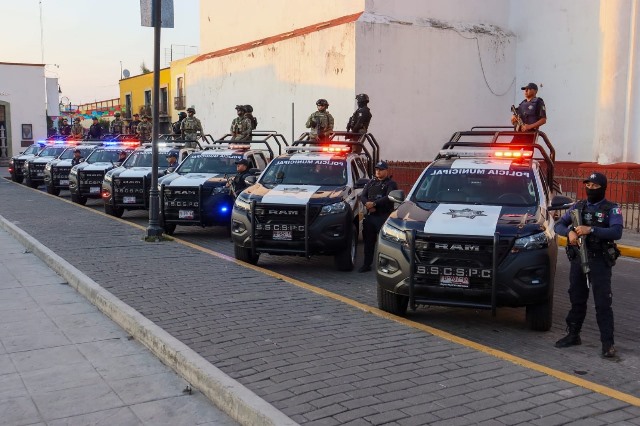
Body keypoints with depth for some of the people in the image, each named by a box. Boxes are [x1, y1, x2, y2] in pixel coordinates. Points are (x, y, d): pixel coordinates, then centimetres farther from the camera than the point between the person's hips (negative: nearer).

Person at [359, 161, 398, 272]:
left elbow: (389, 198, -15)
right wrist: (367, 204, -11)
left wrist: (374, 203, -20)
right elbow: (362, 196, 10)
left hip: (383, 216, -6)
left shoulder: (391, 184, 1)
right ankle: (366, 264, 17)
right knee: (368, 241, 9)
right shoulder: (371, 183, 19)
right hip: (370, 216, 6)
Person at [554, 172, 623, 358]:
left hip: (600, 261, -5)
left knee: (603, 303, -5)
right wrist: (569, 231, -12)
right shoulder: (578, 207, 12)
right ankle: (573, 335, 25)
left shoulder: (611, 209, -3)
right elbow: (559, 225, 9)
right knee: (577, 300, 13)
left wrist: (591, 230, -25)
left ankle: (608, 343, -1)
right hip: (577, 259, 5)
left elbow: (617, 232, -17)